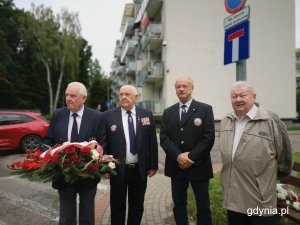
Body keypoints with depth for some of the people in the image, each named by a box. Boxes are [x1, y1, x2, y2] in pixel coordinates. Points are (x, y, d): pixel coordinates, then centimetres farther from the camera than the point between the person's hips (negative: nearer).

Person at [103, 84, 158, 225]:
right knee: (117, 207, 16)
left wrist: (153, 165, 2)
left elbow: (152, 142, 2)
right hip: (118, 170, -1)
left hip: (140, 170, 2)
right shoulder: (109, 116, -5)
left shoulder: (146, 115, -1)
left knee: (137, 207, 18)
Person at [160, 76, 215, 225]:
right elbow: (164, 138, -1)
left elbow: (209, 138, -10)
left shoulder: (205, 109, -2)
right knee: (179, 205, 15)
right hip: (176, 166, 3)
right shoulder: (168, 112, 7)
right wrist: (178, 156, -16)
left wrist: (191, 157, -16)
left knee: (203, 206, 11)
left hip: (199, 166, -2)